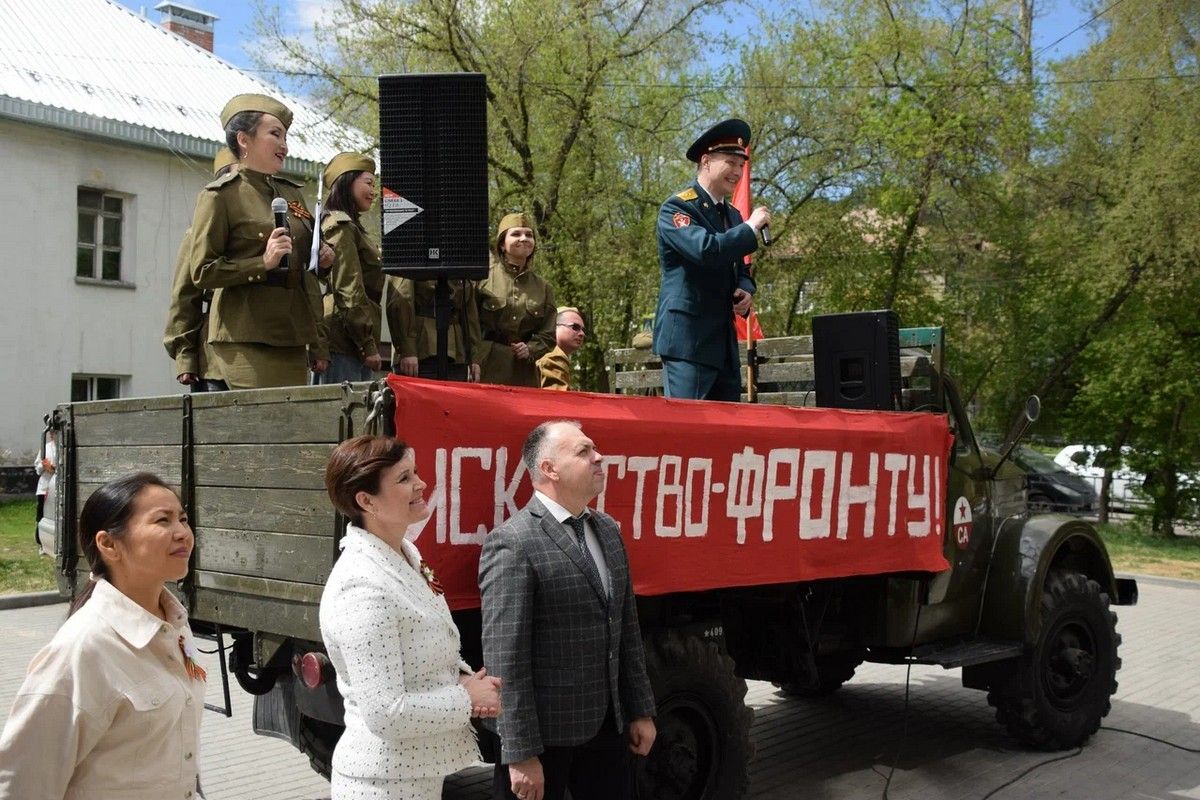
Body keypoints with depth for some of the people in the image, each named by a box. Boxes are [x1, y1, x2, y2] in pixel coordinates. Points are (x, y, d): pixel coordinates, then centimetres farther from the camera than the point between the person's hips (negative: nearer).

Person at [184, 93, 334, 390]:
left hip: (293, 342, 6)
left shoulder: (291, 192, 18)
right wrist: (263, 263, -18)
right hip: (245, 342, -6)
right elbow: (202, 272, -8)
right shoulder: (219, 196, -2)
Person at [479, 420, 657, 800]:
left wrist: (640, 711, 13)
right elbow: (504, 658, -19)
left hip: (607, 726, 7)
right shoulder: (512, 543, -17)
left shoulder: (608, 530, 8)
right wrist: (521, 753, -18)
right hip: (545, 732, -7)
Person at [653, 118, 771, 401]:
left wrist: (746, 290, 3)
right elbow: (706, 250, -25)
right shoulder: (677, 207, -8)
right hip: (687, 338, -8)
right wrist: (750, 227, -12)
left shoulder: (733, 215, 18)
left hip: (725, 343, 8)